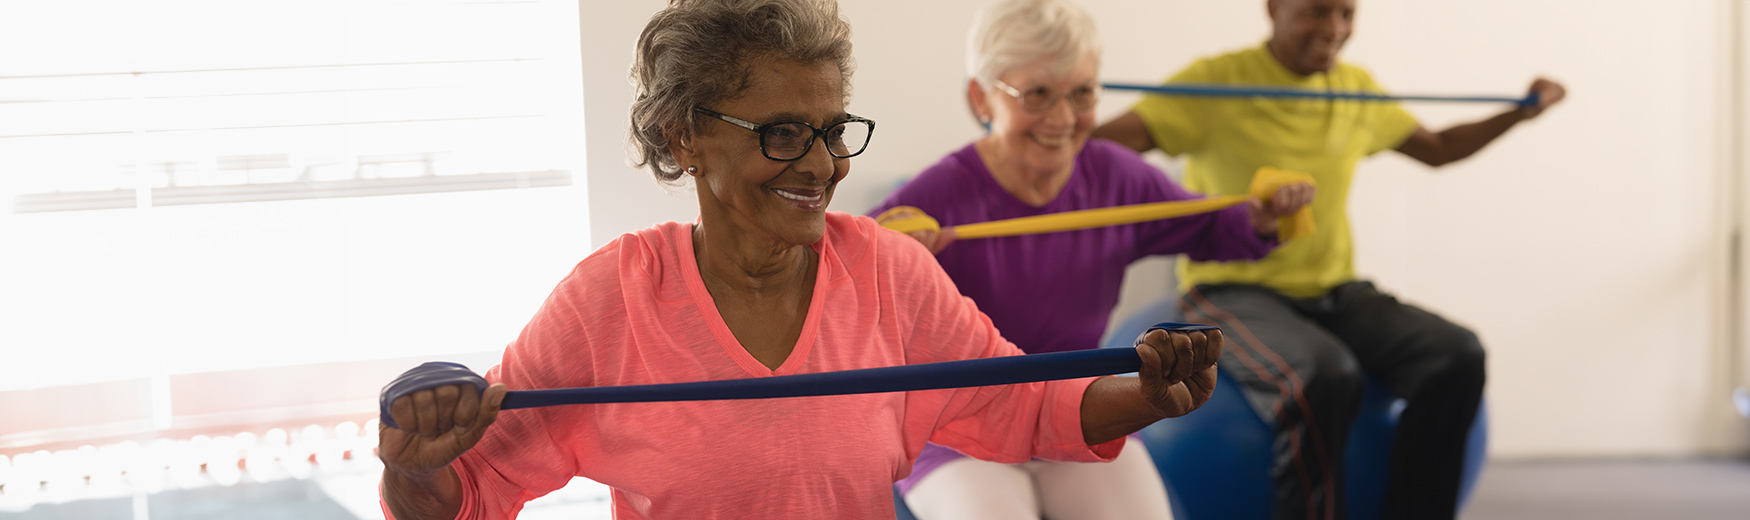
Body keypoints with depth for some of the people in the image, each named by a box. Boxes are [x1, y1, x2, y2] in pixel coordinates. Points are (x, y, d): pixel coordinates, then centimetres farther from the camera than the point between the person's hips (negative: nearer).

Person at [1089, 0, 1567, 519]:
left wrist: (1521, 111, 16)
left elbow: (1435, 149, 28)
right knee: (1324, 374, -36)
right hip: (1234, 290, -6)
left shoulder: (1358, 88, 11)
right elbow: (1108, 141, -20)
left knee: (1457, 355, -19)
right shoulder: (1216, 82, -8)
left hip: (1335, 290, 6)